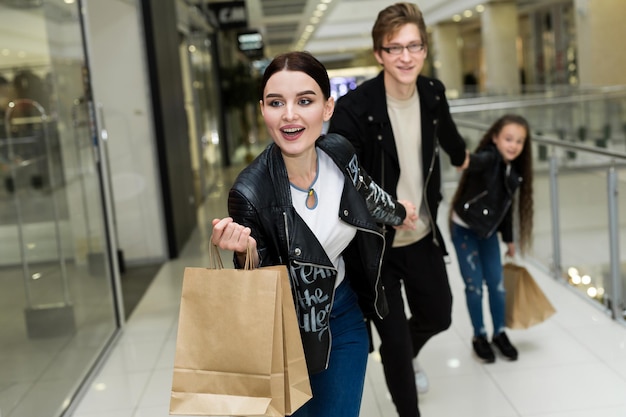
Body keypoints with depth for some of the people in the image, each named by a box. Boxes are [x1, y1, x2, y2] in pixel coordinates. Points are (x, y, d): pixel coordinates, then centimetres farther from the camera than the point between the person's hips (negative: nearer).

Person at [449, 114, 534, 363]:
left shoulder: (515, 171, -2)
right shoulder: (488, 159, -23)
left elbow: (506, 206, 10)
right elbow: (473, 162, -49)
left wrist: (509, 239, 17)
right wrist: (463, 158, -73)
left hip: (488, 231, 6)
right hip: (465, 230, -6)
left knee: (497, 284, 10)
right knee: (474, 286, 2)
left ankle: (500, 333, 29)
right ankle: (479, 336, 21)